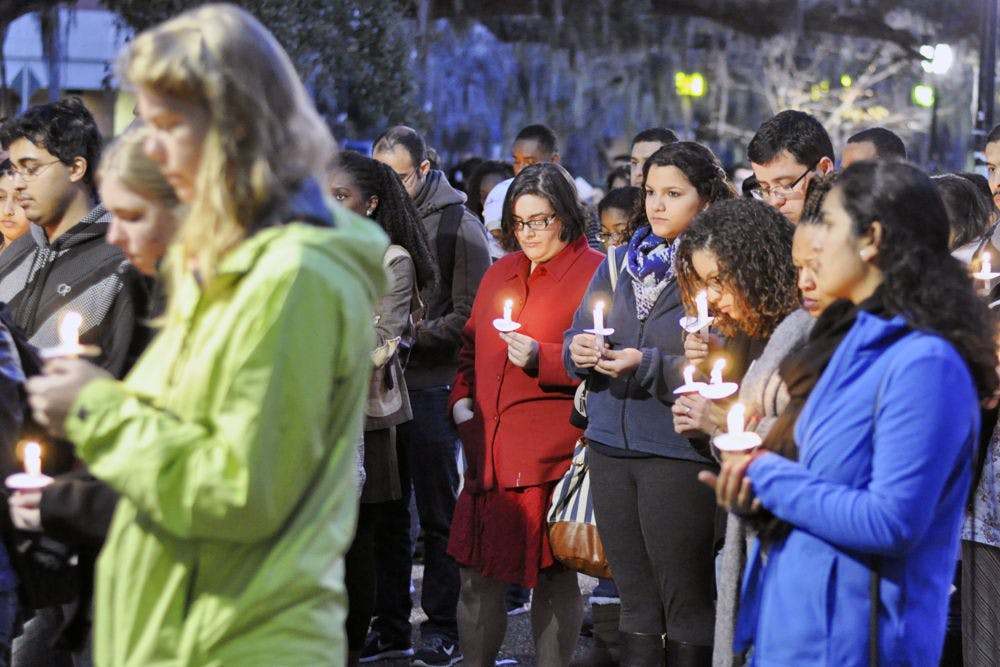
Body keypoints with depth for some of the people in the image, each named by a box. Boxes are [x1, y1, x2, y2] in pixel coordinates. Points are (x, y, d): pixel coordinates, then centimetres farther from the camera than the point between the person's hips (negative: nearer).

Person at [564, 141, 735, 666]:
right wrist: (580, 349, -8)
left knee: (687, 605, 3)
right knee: (635, 602, 15)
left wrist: (647, 365, -23)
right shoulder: (621, 262, 11)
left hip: (679, 451, -6)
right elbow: (577, 336, 13)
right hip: (611, 445, 6)